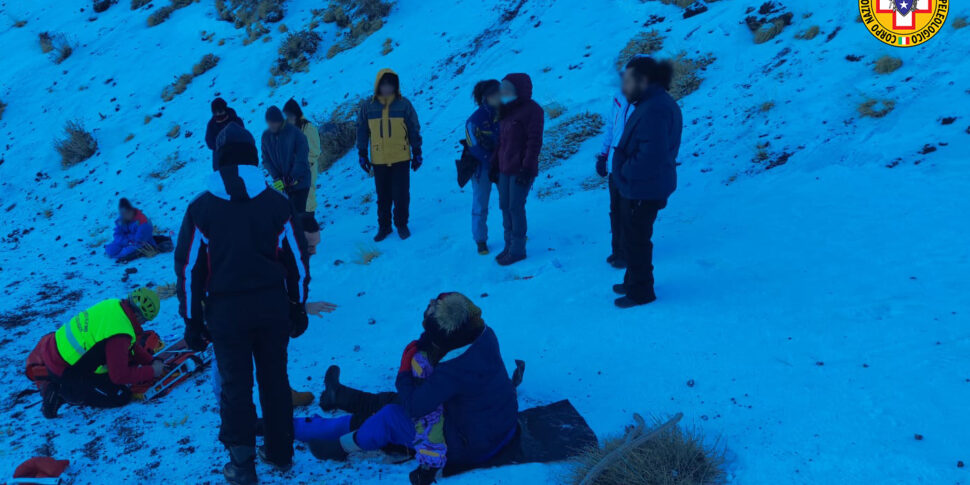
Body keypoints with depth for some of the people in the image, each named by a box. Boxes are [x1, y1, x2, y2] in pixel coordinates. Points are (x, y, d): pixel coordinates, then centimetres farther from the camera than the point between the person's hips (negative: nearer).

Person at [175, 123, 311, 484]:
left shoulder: (201, 209, -6)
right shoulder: (276, 203, -2)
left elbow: (189, 269, -3)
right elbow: (297, 260, 3)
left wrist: (193, 321, 6)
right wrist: (297, 307, 13)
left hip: (225, 310, -2)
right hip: (272, 306, 2)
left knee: (235, 386, 9)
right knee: (275, 380, 14)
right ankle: (279, 452, 27)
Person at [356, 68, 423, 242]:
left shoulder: (404, 104, -1)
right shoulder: (367, 106, 2)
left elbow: (414, 130, 4)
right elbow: (362, 132, 10)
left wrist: (417, 153, 4)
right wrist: (362, 154, 7)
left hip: (401, 159, -1)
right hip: (379, 160, 1)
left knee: (401, 194, 2)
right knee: (383, 196, 9)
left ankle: (401, 224, 20)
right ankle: (384, 226, 22)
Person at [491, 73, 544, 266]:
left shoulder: (532, 110, -10)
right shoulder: (506, 110, 16)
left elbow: (534, 142, -15)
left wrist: (527, 168, -20)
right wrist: (495, 164, 16)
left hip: (520, 170, -8)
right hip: (505, 169, 8)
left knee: (515, 208, -6)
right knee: (505, 207, 9)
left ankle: (517, 250, 3)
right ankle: (509, 245, 18)